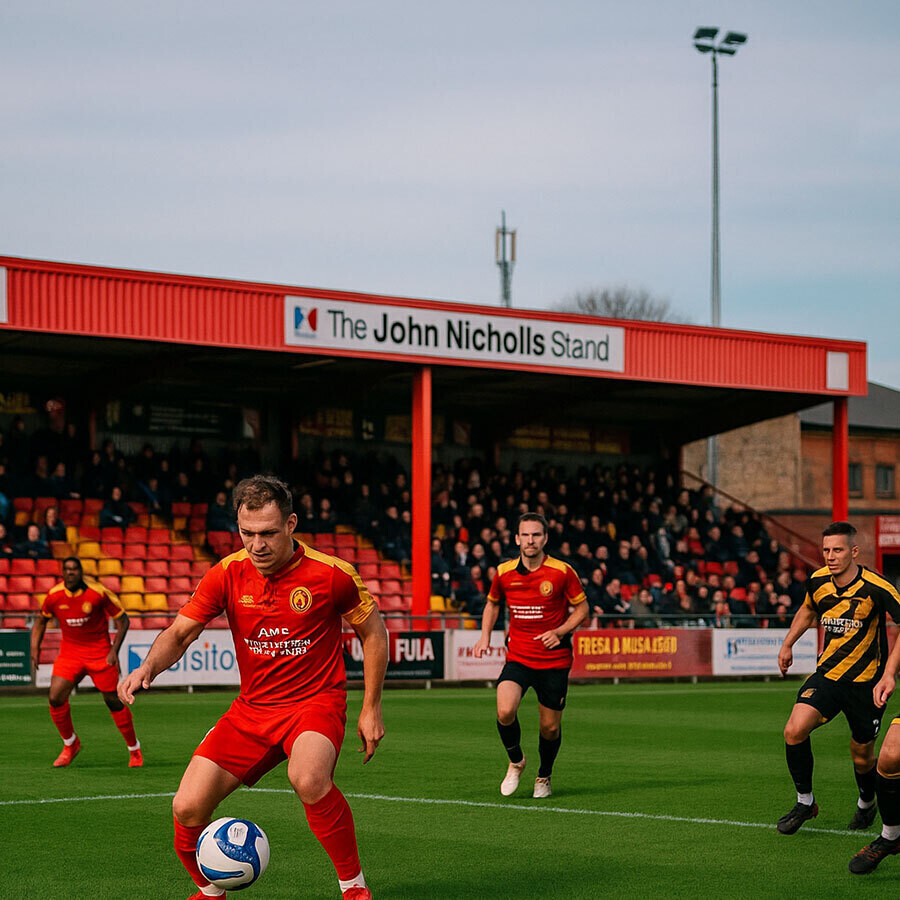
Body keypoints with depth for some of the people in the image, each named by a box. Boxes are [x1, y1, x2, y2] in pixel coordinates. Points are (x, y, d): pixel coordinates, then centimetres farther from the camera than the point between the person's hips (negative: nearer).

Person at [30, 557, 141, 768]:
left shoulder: (98, 593, -15)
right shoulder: (54, 596, -5)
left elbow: (122, 619, -5)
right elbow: (41, 621, 15)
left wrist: (114, 650, -13)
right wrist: (35, 647, 5)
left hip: (100, 653, -3)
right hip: (70, 653, 3)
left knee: (113, 701, -2)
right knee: (55, 697, -13)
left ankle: (134, 749, 18)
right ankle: (70, 744, 11)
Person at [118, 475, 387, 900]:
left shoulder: (330, 573, -12)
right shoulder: (227, 574, -5)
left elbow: (373, 632, 2)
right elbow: (179, 633, 0)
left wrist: (371, 710, 1)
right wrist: (147, 667, -22)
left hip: (316, 701, -4)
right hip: (252, 707, 4)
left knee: (308, 779, -37)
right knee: (188, 808, -9)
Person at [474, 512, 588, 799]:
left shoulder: (562, 572, -8)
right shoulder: (504, 573, -1)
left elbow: (581, 608, 2)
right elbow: (492, 603, 19)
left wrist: (560, 631, -14)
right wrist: (485, 636, 6)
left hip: (554, 660, -1)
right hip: (518, 656, 1)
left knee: (550, 727, 5)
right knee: (505, 711, -22)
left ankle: (544, 777, 34)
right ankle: (516, 762, 7)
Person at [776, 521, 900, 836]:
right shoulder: (818, 581, -3)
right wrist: (788, 644, 20)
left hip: (866, 680, -3)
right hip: (827, 674, 3)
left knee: (862, 756, 8)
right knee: (794, 731, -17)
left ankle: (866, 804, 41)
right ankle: (805, 802, 3)